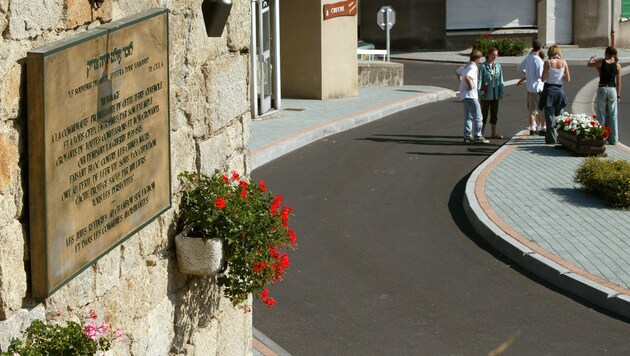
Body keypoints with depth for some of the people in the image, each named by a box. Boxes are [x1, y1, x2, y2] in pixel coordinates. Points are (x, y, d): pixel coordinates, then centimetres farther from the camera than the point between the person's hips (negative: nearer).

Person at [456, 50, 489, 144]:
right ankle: (478, 137, -7)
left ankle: (467, 136, 13)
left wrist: (461, 82, 27)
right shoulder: (473, 67, -16)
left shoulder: (466, 66, 15)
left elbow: (457, 72, 34)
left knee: (468, 117, 13)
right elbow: (467, 77, -34)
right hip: (470, 95, -10)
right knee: (477, 117, -7)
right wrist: (470, 86, -21)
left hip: (464, 95, 10)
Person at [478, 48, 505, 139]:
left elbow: (500, 80, 10)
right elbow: (479, 80, -7)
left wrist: (501, 92, 6)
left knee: (494, 114, 10)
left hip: (495, 94, 5)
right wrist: (479, 92, -13)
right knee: (484, 113, 3)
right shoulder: (483, 66, -7)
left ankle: (494, 133, 18)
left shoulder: (498, 66, 7)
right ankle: (481, 133, 12)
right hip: (486, 94, -5)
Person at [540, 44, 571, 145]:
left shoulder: (548, 62, -12)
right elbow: (568, 79, -1)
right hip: (560, 90, 3)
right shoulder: (564, 62, -4)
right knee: (560, 115, 16)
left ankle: (551, 138, 3)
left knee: (550, 116, 3)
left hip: (549, 90, -3)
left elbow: (543, 79, -12)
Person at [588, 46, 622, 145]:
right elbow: (618, 82, 0)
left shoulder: (601, 62, -4)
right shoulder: (617, 65, -1)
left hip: (602, 89, -1)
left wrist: (592, 59, 36)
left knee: (601, 115, 7)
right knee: (612, 115, 8)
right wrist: (618, 95, 9)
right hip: (612, 90, 1)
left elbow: (589, 65, 15)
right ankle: (613, 139, 11)